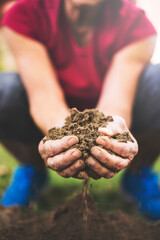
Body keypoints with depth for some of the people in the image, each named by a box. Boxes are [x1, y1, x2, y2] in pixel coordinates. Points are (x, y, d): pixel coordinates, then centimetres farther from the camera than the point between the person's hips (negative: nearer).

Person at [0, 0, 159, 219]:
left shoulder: (136, 23, -17)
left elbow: (115, 102, -29)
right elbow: (44, 95, -28)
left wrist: (115, 126, -52)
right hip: (47, 121, 1)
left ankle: (139, 174, 0)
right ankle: (33, 170, 2)